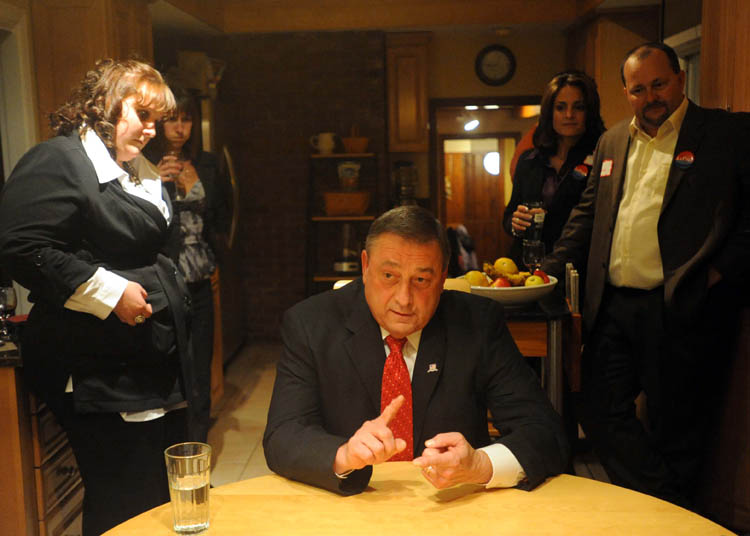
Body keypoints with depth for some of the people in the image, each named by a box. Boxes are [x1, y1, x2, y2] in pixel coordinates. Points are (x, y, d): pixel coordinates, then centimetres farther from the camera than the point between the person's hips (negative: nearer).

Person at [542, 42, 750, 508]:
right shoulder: (612, 143, 16)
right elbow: (587, 215, 20)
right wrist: (550, 271, 12)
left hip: (680, 311, -5)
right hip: (613, 308, 6)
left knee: (674, 426, 5)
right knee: (602, 415, 7)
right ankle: (666, 505, 22)